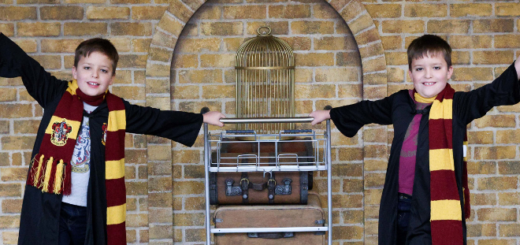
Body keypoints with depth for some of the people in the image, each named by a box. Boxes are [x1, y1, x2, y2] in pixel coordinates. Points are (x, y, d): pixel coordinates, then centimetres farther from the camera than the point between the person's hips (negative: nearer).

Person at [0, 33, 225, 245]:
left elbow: (158, 119, 14)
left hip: (95, 212, 2)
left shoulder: (117, 111, 4)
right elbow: (19, 62, -7)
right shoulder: (56, 95, -2)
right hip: (50, 209, -2)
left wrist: (202, 119, 18)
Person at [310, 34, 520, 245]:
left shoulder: (458, 105, -6)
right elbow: (368, 110, 27)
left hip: (435, 210, -6)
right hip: (398, 208, 6)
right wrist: (330, 114, 39)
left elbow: (497, 92, -21)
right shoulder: (400, 103, 9)